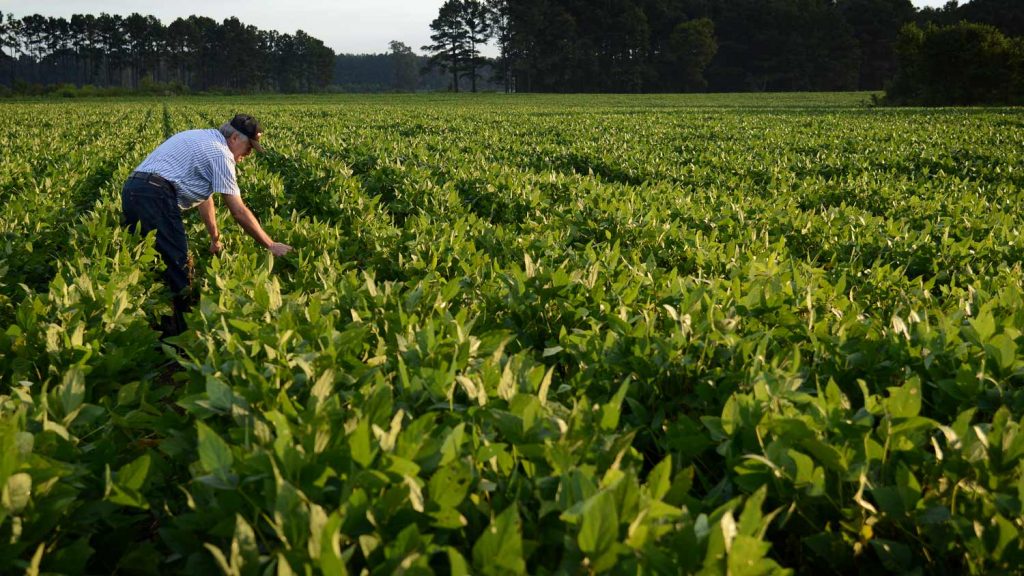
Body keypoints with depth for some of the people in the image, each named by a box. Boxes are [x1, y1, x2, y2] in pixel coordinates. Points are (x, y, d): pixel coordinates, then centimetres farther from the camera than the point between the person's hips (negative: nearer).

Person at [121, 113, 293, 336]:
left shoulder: (202, 139, 25)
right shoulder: (220, 153, -4)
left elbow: (204, 194, 32)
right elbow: (239, 211, -6)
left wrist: (215, 238, 38)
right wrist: (271, 246, -1)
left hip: (131, 189, 10)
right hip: (155, 195, -10)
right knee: (177, 268, -5)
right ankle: (177, 333, -2)